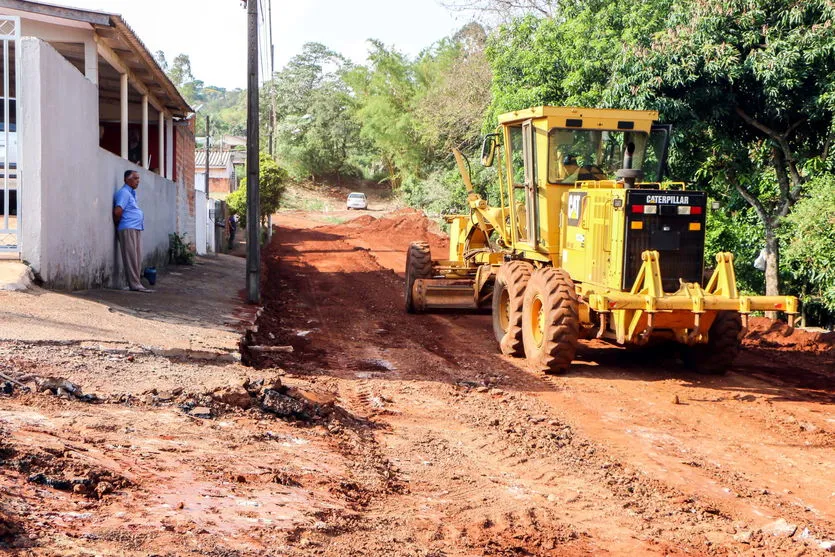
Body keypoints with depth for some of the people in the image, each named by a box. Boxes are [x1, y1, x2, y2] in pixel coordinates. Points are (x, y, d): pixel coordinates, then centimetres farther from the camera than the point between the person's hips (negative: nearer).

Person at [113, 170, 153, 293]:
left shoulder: (131, 193, 22)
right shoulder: (124, 193, -9)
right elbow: (117, 212, -19)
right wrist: (117, 224, -5)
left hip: (136, 229, 10)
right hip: (128, 229, -10)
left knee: (138, 258, 8)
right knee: (131, 258, -9)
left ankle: (136, 283, 11)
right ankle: (135, 285, -10)